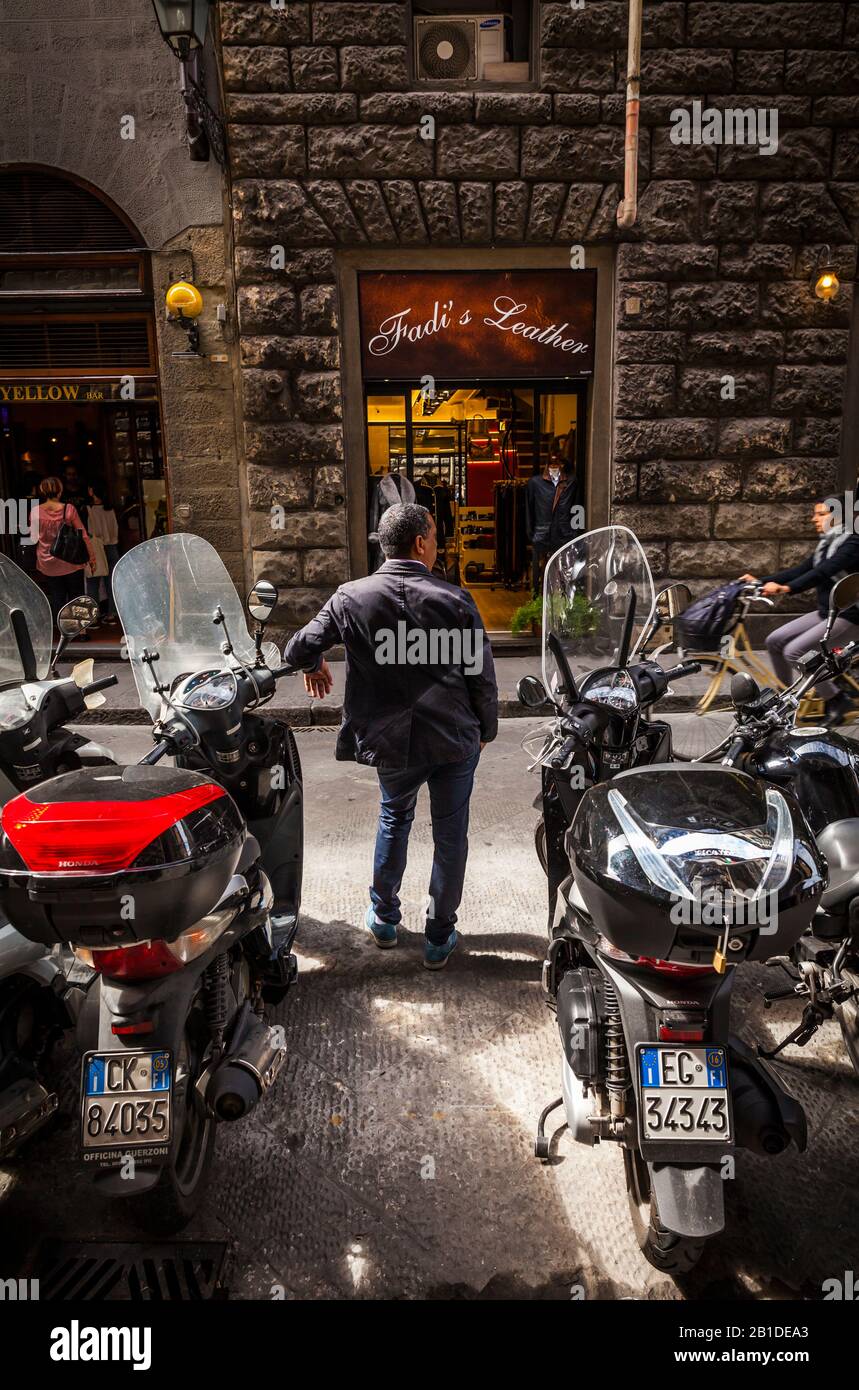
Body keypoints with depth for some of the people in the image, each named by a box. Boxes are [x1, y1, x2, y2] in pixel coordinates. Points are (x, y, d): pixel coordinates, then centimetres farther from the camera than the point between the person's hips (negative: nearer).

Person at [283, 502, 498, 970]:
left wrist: (314, 667, 20)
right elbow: (482, 675, -6)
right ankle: (439, 938, 27)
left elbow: (298, 649, -4)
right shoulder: (454, 599, -10)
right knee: (450, 835, 14)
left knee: (394, 817, 27)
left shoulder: (351, 597, -7)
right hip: (455, 738, -1)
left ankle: (384, 916, 39)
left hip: (393, 741, 2)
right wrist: (486, 729, 10)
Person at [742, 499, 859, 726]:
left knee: (794, 652, -21)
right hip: (826, 612, 9)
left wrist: (787, 588, -45)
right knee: (775, 640, 0)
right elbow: (800, 570, 7)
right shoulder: (826, 544, 12)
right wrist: (759, 581, -1)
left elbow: (824, 571, -32)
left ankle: (837, 700, -5)